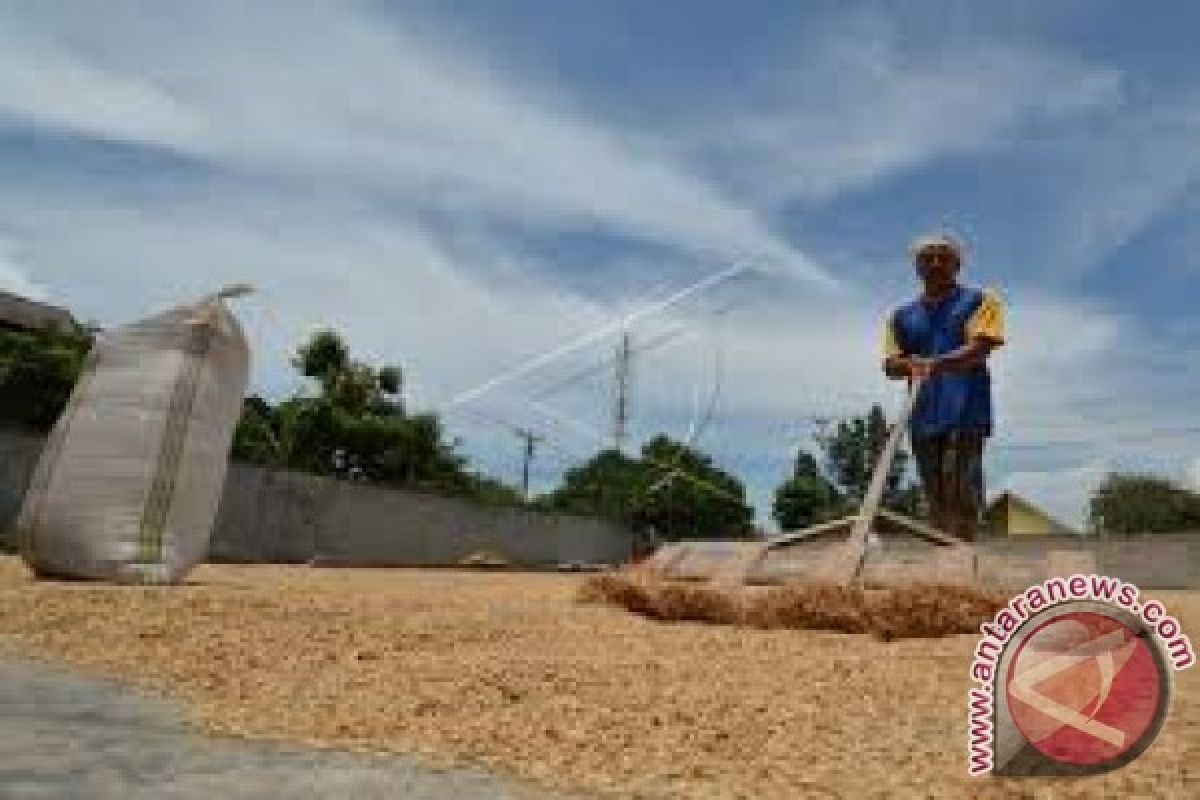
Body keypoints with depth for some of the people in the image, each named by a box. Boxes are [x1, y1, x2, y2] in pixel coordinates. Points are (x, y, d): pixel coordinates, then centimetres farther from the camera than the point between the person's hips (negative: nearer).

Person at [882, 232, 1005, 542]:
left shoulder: (980, 301, 9)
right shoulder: (902, 316, 18)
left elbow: (980, 347, -9)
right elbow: (890, 365, 8)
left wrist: (937, 363, -27)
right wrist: (909, 364, -16)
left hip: (966, 413, -4)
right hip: (922, 417, 4)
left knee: (961, 493, -13)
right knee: (936, 499, 7)